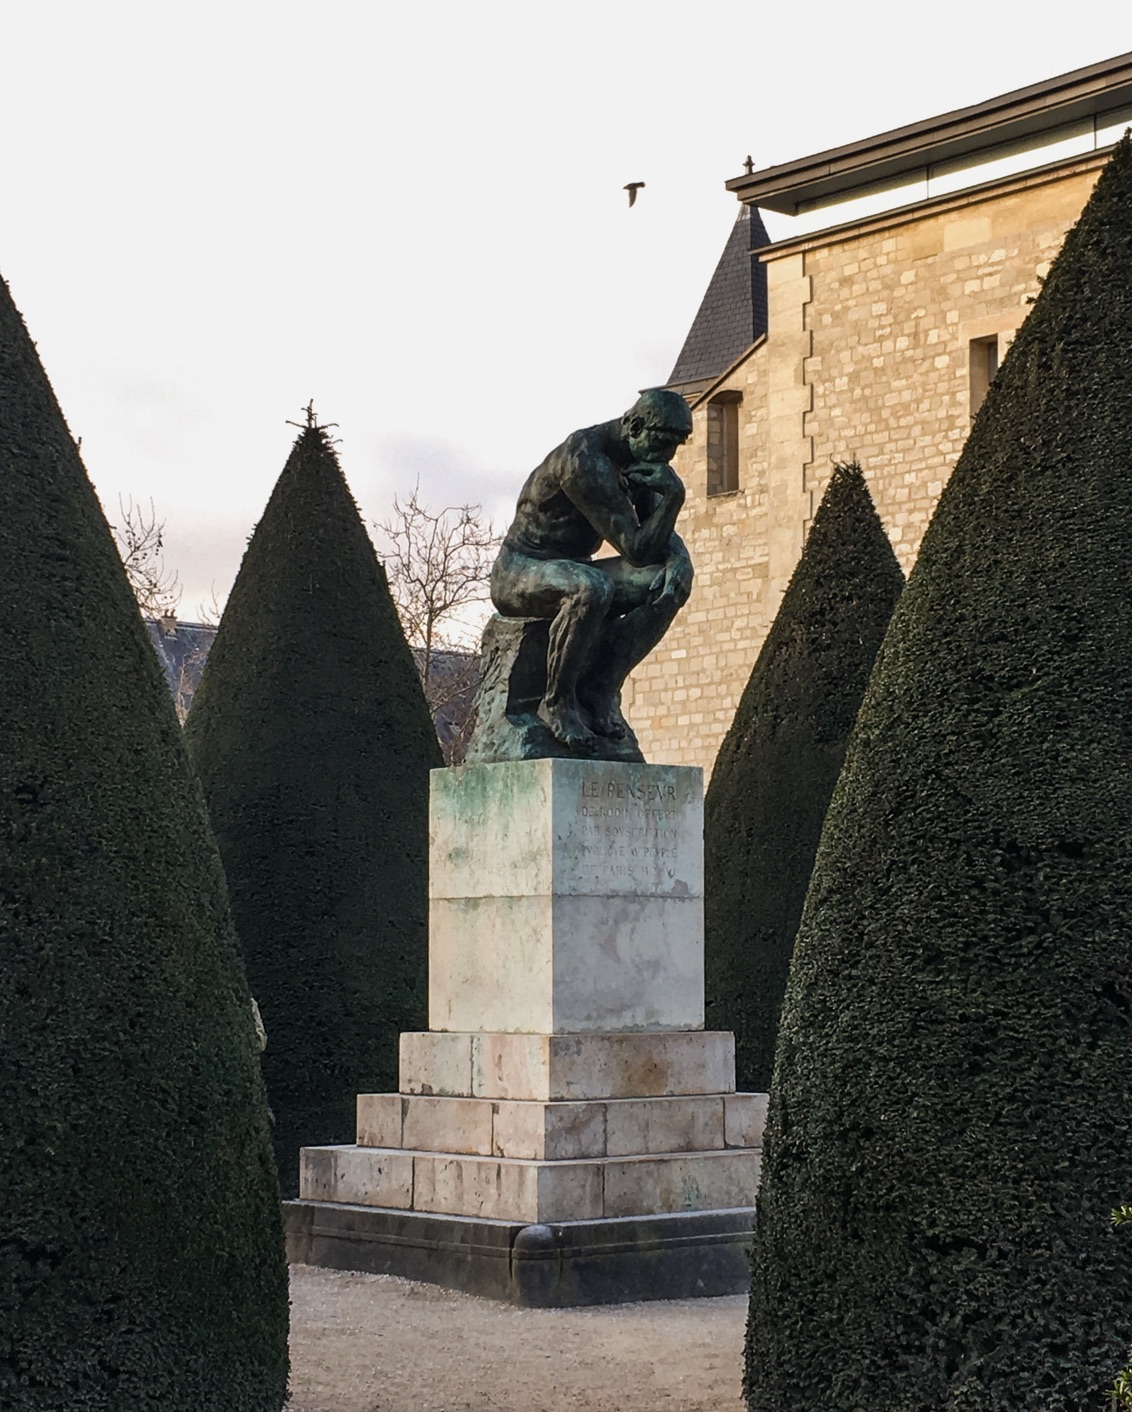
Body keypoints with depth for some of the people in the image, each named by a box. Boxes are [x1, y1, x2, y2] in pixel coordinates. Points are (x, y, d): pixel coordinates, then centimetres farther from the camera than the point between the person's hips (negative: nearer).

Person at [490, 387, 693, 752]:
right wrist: (673, 496, -32)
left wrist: (680, 559, -14)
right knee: (592, 588, -41)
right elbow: (637, 550, -26)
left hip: (571, 573, 9)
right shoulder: (585, 461, -26)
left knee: (671, 582, -12)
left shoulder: (639, 460, 3)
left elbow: (661, 535, 8)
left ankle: (601, 689, -15)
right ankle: (557, 703, -21)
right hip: (518, 573, -9)